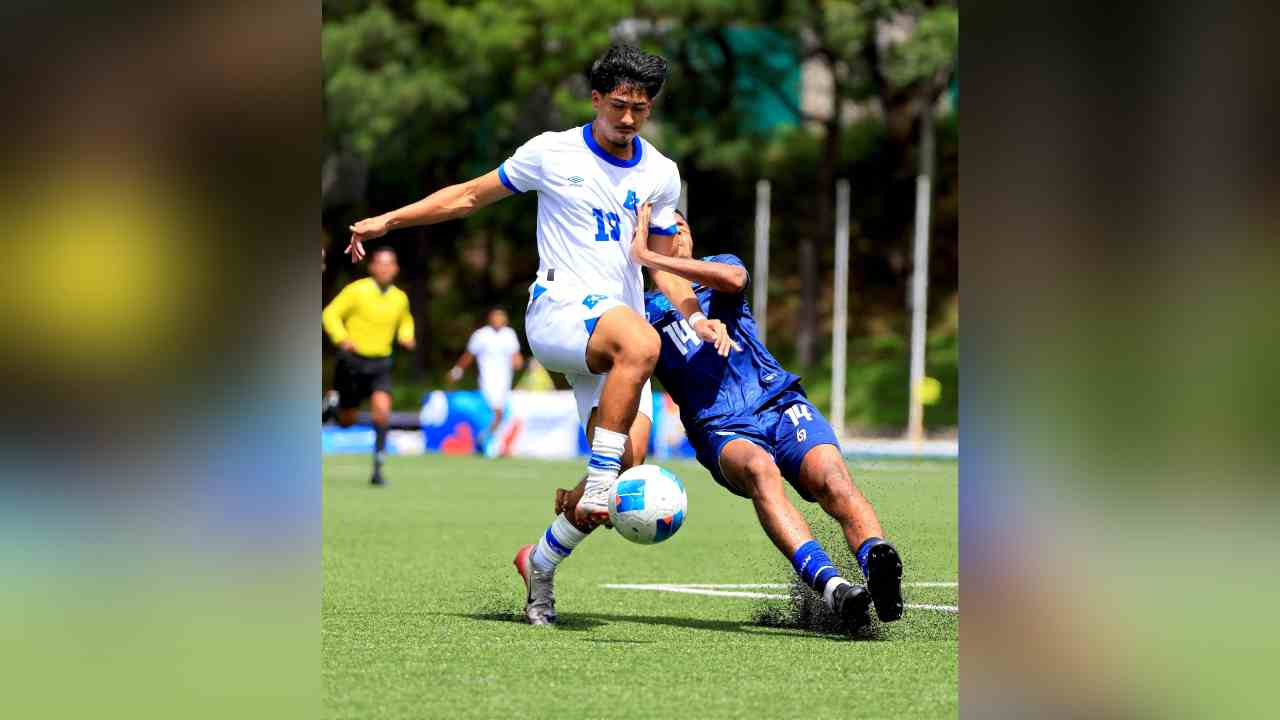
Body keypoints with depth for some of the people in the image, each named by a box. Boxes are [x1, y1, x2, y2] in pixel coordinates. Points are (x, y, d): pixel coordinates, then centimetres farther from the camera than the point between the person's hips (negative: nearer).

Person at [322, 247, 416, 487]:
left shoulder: (400, 298, 3)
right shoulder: (357, 291, -10)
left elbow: (405, 321, 23)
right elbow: (330, 314, -8)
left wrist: (406, 336, 1)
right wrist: (342, 339, -24)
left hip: (380, 363, 2)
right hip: (352, 361, -2)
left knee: (382, 408, -21)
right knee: (346, 421, 6)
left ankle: (378, 468, -15)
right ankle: (332, 407, 43)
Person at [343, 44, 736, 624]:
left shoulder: (660, 174, 14)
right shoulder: (553, 153, 3)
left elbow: (663, 269, 21)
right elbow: (469, 197, 11)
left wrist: (696, 319, 3)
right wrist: (386, 221, 7)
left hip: (617, 332, 5)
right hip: (558, 308, -5)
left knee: (627, 463, -13)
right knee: (640, 342, -39)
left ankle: (541, 561, 7)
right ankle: (599, 479, -38)